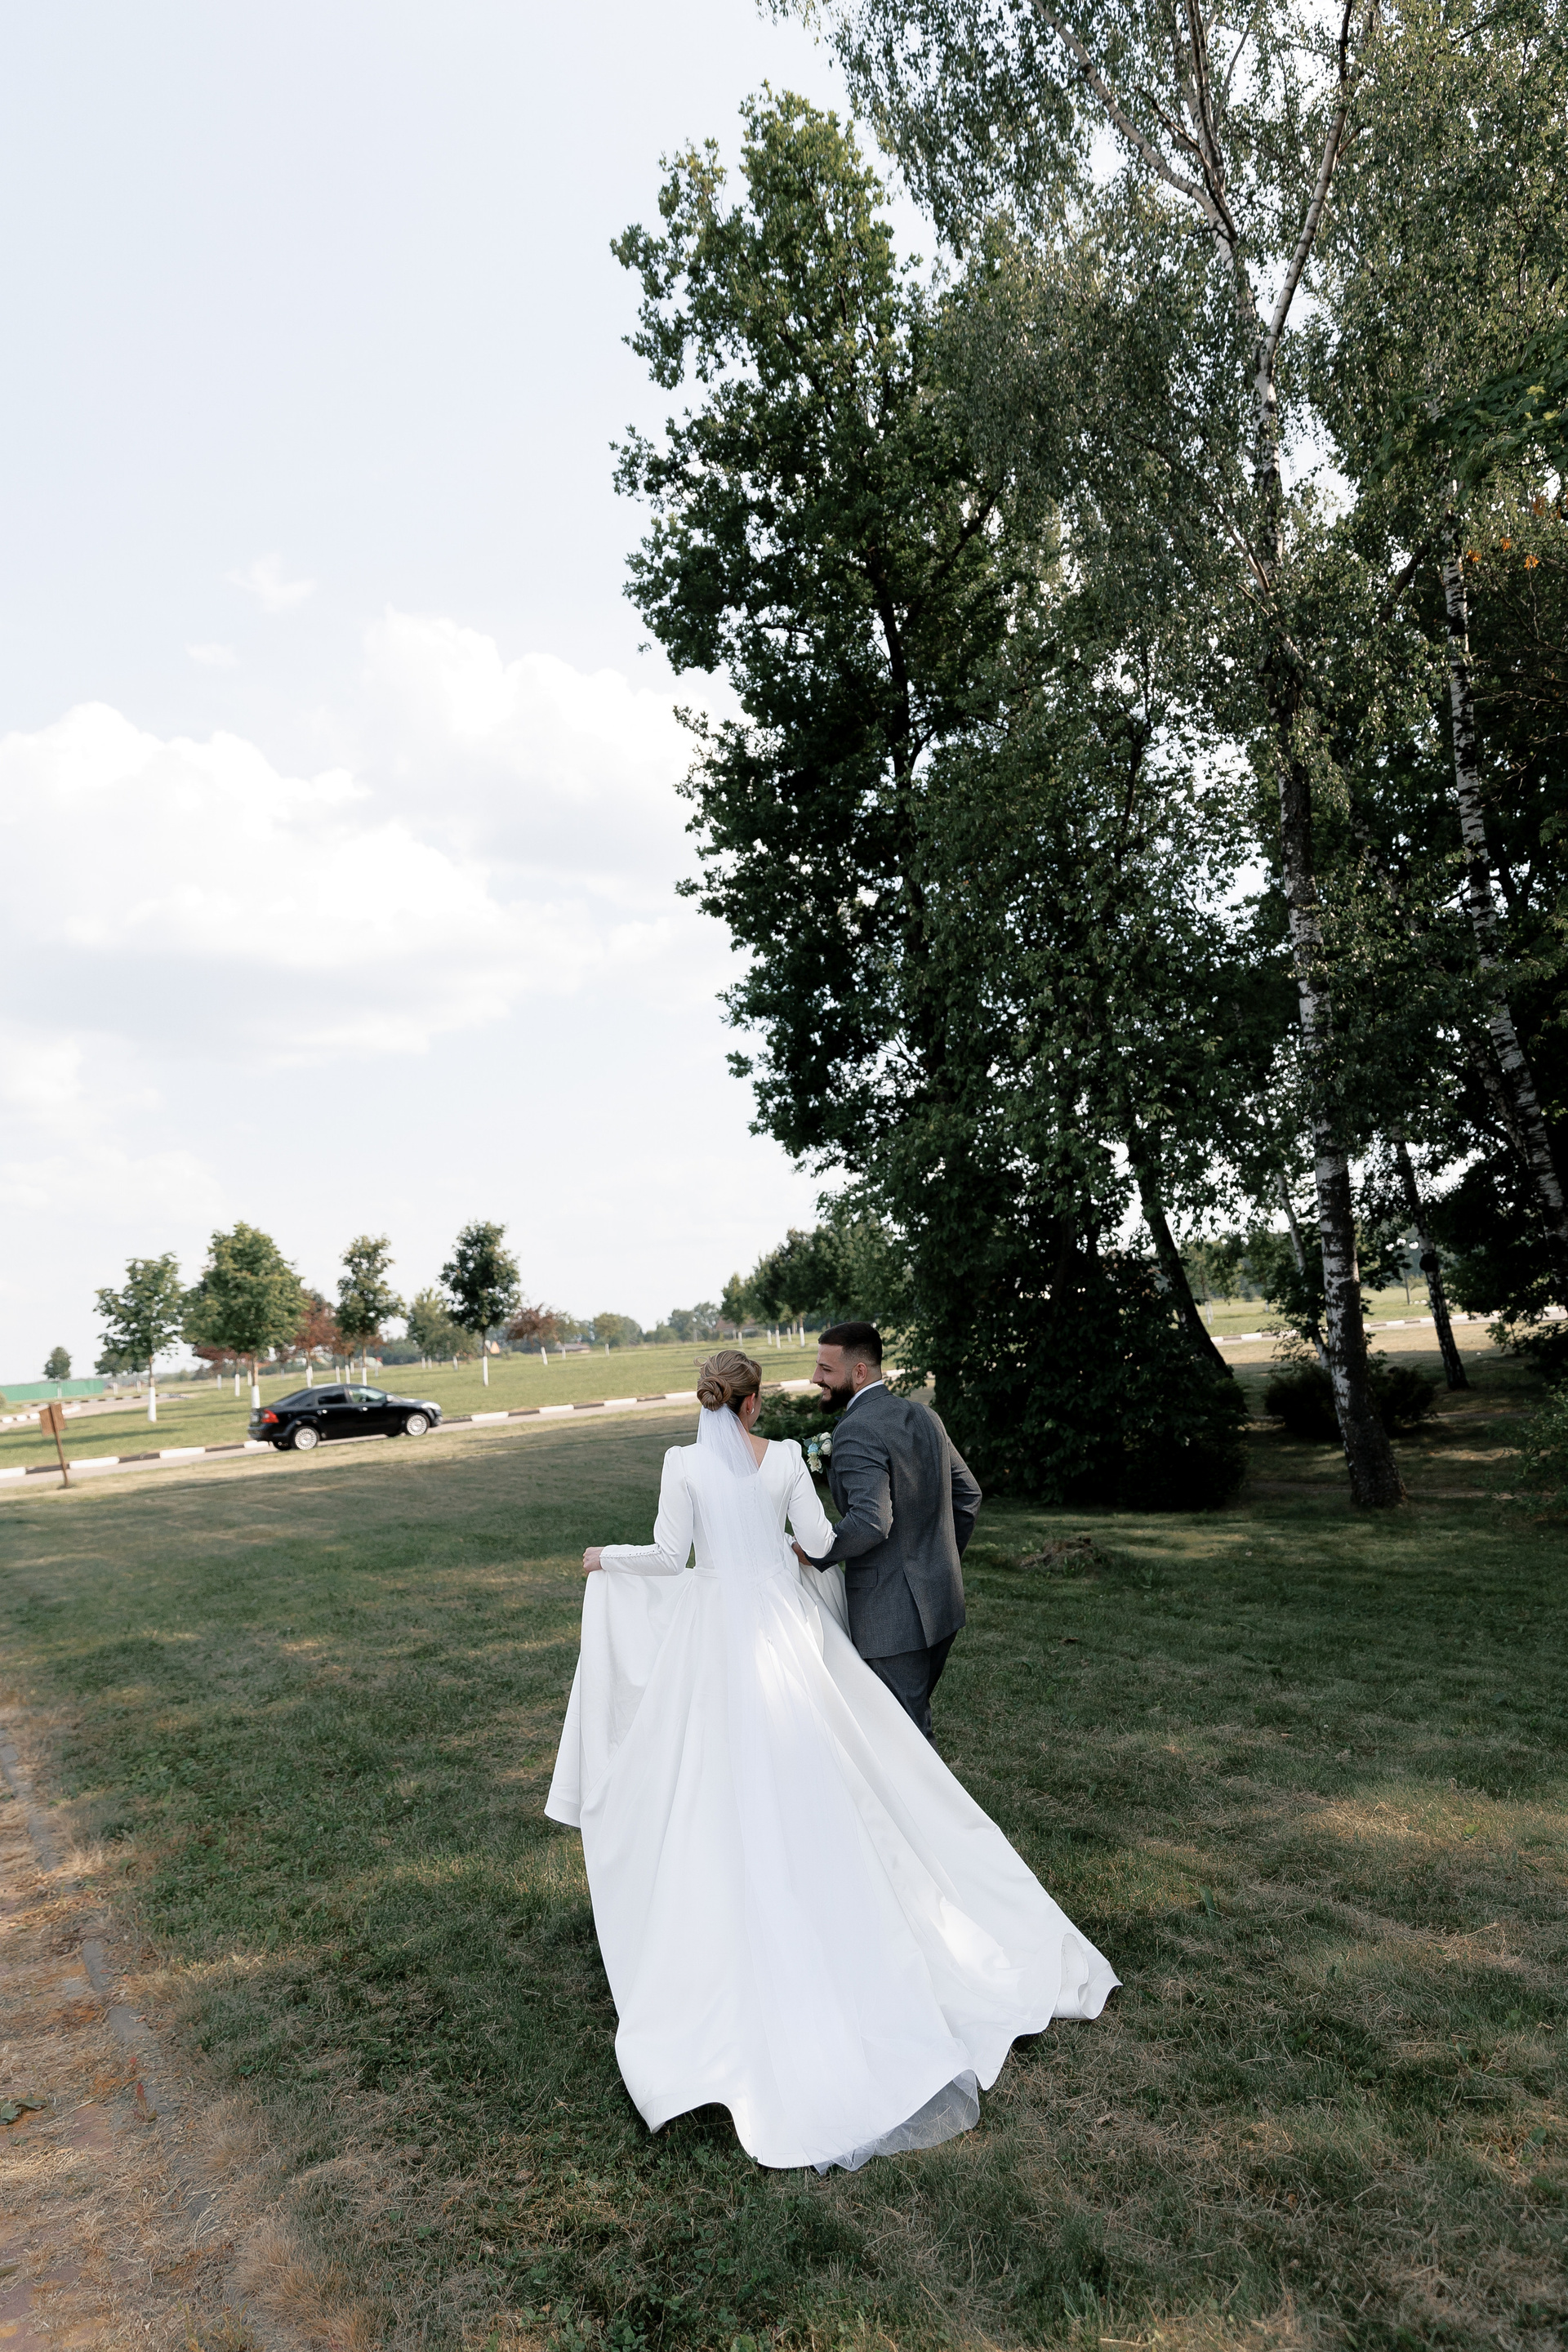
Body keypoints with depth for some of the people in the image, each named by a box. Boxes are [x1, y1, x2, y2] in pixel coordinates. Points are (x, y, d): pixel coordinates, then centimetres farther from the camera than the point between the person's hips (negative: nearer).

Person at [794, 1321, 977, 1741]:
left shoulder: (856, 1431, -20)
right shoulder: (923, 1415, 7)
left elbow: (871, 1522, -31)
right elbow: (968, 1494, 14)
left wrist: (814, 1554, -16)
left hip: (893, 1616, -9)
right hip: (942, 1600, 9)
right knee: (916, 1715, 21)